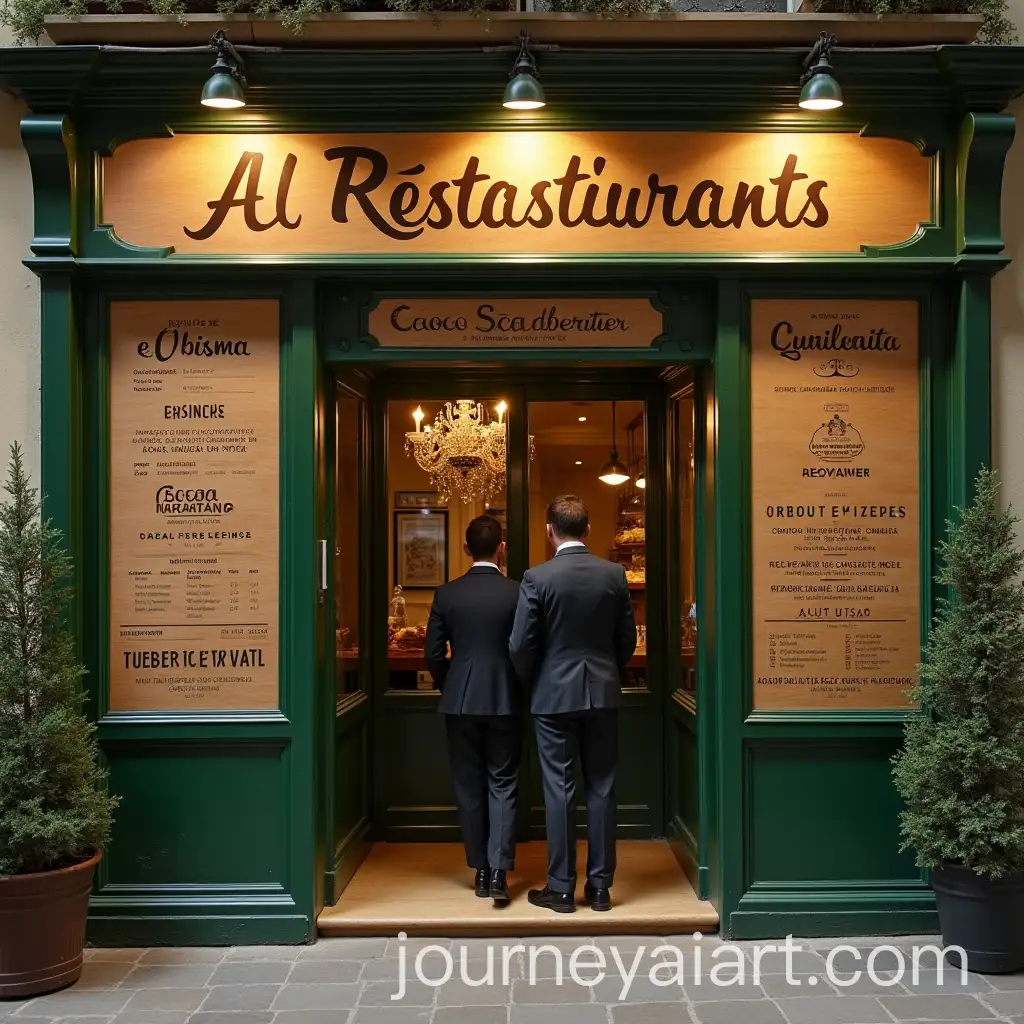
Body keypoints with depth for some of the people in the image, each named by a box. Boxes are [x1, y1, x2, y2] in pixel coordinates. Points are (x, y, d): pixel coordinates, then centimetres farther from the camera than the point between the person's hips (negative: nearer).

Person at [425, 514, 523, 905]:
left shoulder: (446, 594, -2)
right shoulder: (517, 593, -7)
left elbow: (434, 654, 0)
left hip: (460, 702, 1)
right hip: (505, 701, -1)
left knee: (469, 786, 10)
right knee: (502, 785, 5)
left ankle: (481, 870, 17)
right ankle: (499, 869, -6)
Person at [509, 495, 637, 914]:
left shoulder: (537, 578, -11)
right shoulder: (614, 574, -2)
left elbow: (521, 645, -8)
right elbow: (627, 638, 4)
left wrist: (532, 680, 11)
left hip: (554, 695, -3)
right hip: (603, 694, 3)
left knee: (559, 791, 4)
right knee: (601, 789, 9)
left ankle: (561, 888, 10)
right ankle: (600, 886, 15)